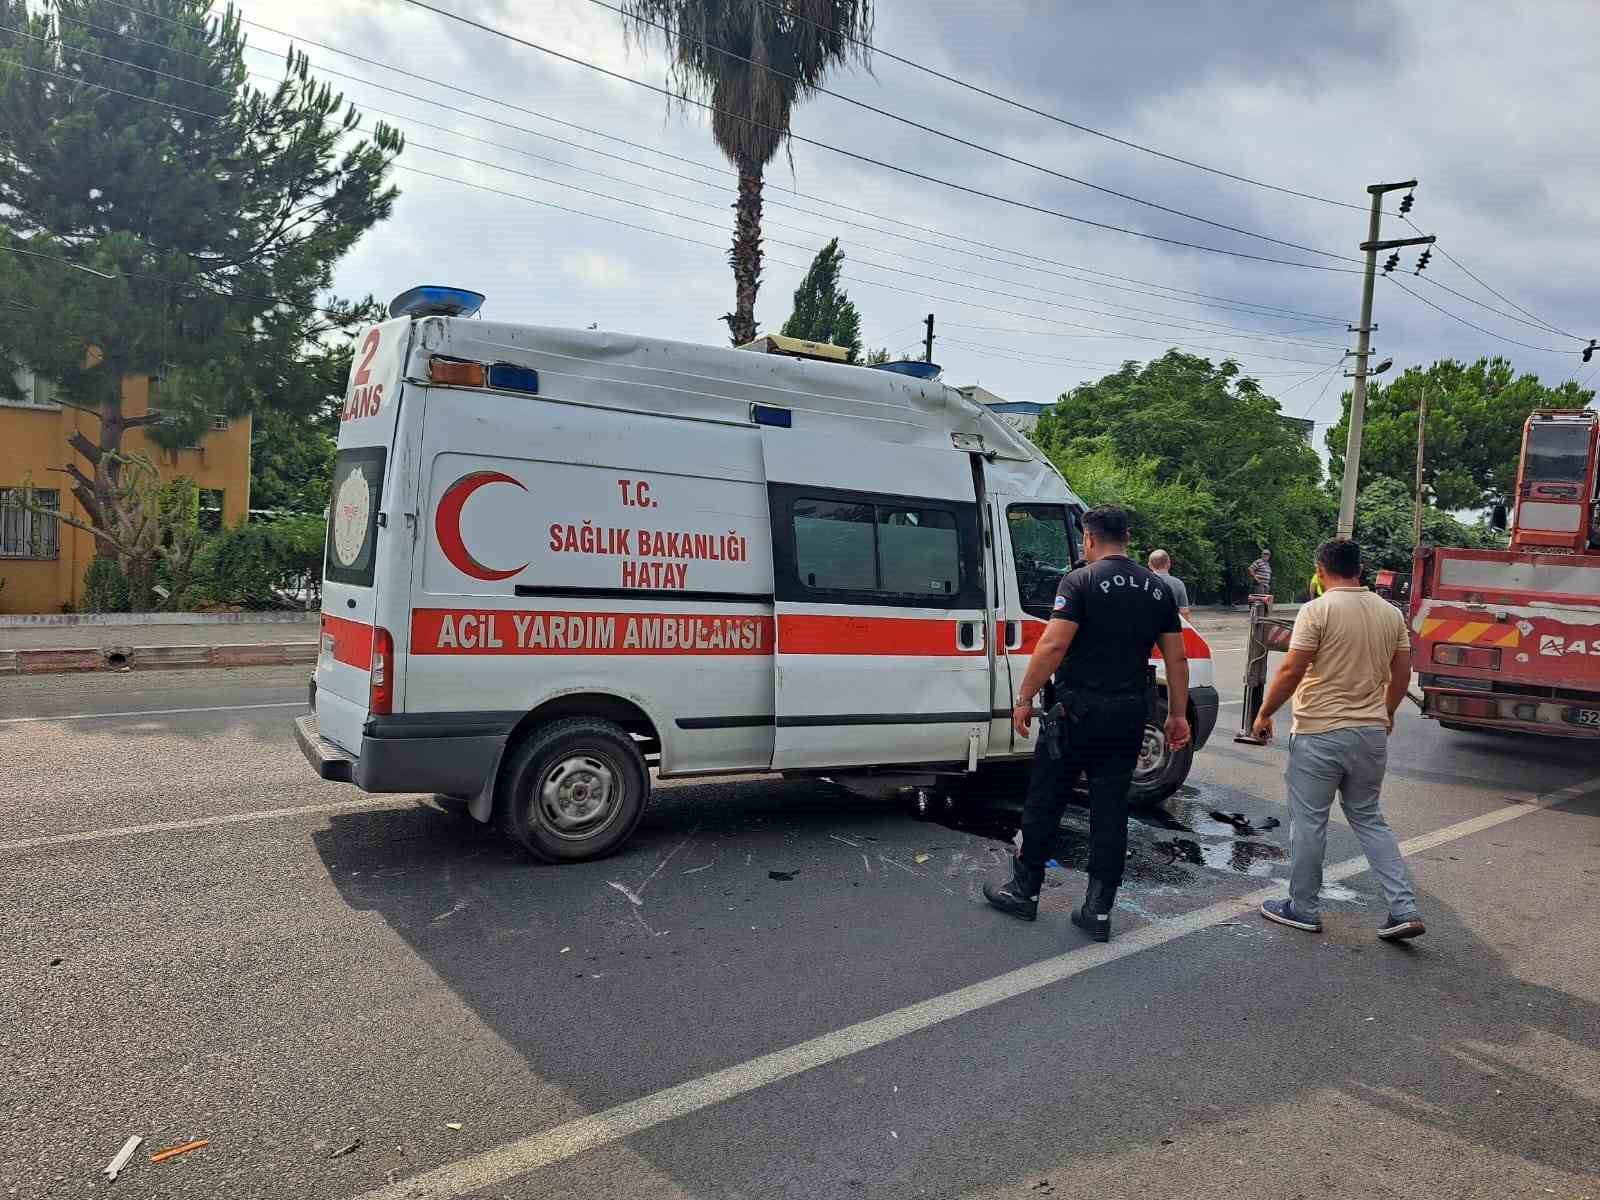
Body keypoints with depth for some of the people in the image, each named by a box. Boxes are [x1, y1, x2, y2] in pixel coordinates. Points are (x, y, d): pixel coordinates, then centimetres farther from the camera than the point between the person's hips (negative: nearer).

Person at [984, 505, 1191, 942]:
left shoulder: (1080, 581, -9)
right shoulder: (1158, 589, 9)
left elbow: (1053, 645, -18)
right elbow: (1176, 658, 10)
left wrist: (1025, 698, -12)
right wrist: (1178, 714, 17)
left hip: (1077, 709, -5)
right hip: (1128, 713, 5)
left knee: (1045, 801, 8)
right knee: (1110, 808, 10)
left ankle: (1024, 890, 19)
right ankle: (1098, 909, 12)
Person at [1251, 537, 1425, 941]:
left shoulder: (1318, 611, -14)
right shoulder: (1390, 613, 6)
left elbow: (1291, 671, -16)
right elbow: (1402, 674, 12)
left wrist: (1264, 714, -5)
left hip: (1320, 734, -6)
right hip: (1372, 733, 6)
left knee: (1308, 823, 6)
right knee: (1368, 819, 18)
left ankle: (1302, 909, 16)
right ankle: (1404, 909, 12)